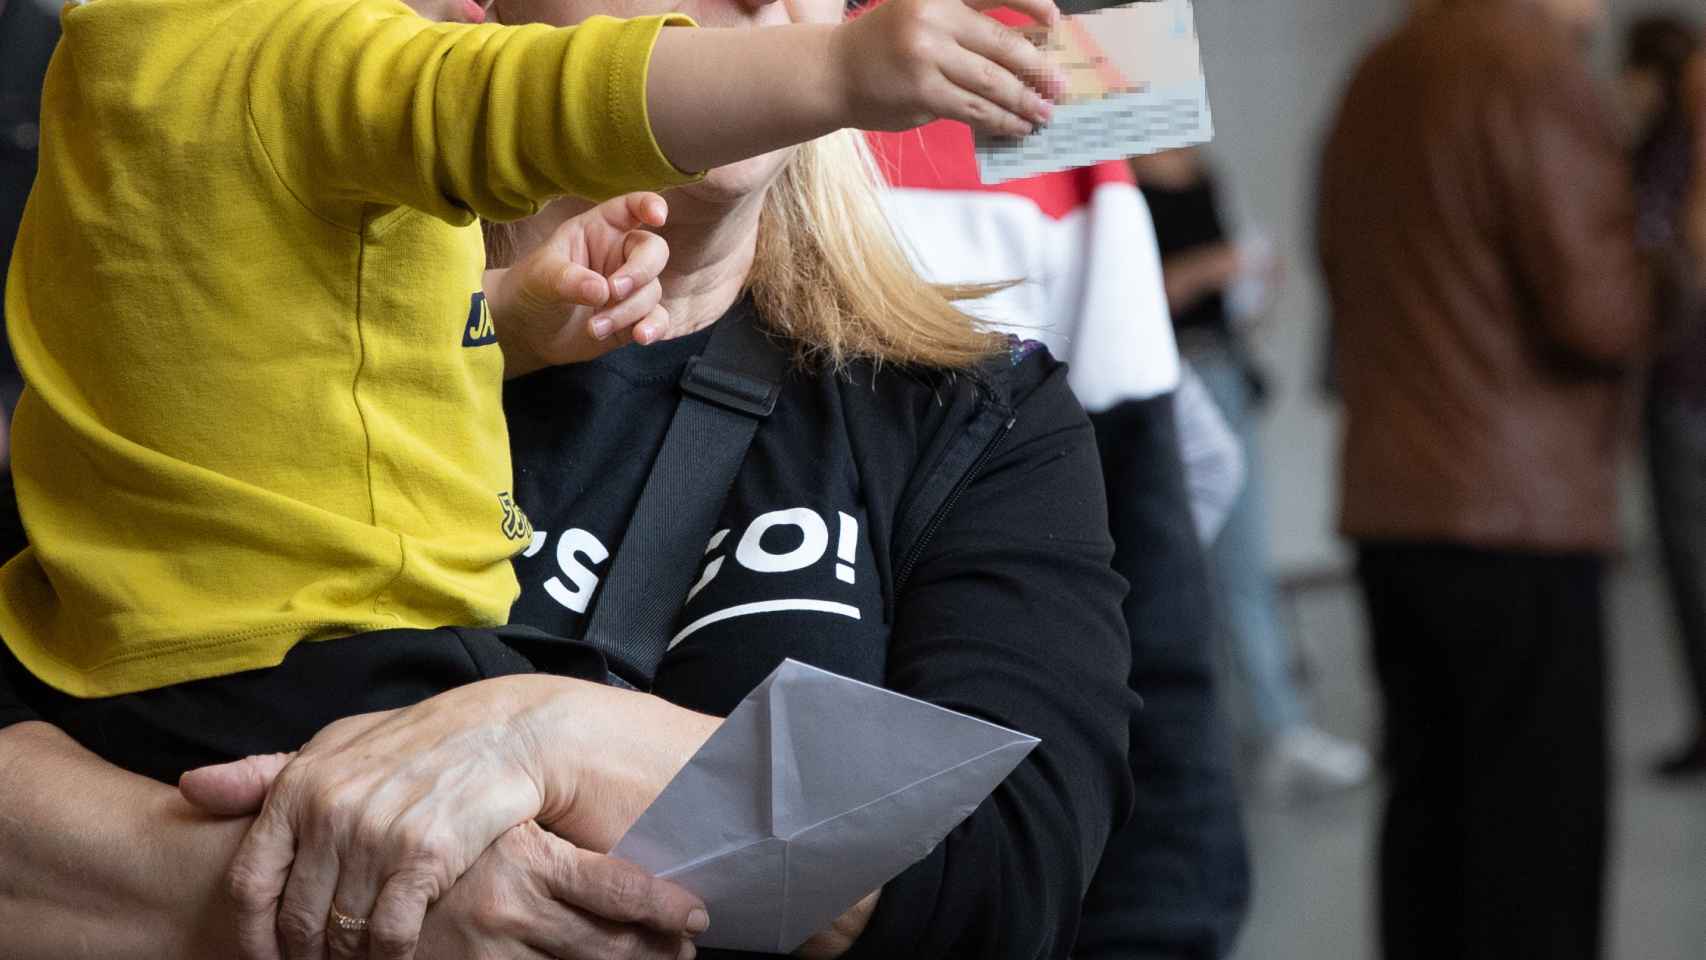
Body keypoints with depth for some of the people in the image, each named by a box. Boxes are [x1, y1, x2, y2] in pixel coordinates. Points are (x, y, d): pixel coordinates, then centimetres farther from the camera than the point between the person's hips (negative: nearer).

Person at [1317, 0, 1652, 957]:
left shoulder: (1376, 78, 13)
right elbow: (1604, 313, -17)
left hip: (1388, 507, 8)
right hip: (1517, 515, -8)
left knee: (1431, 807, 12)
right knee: (1541, 829, -4)